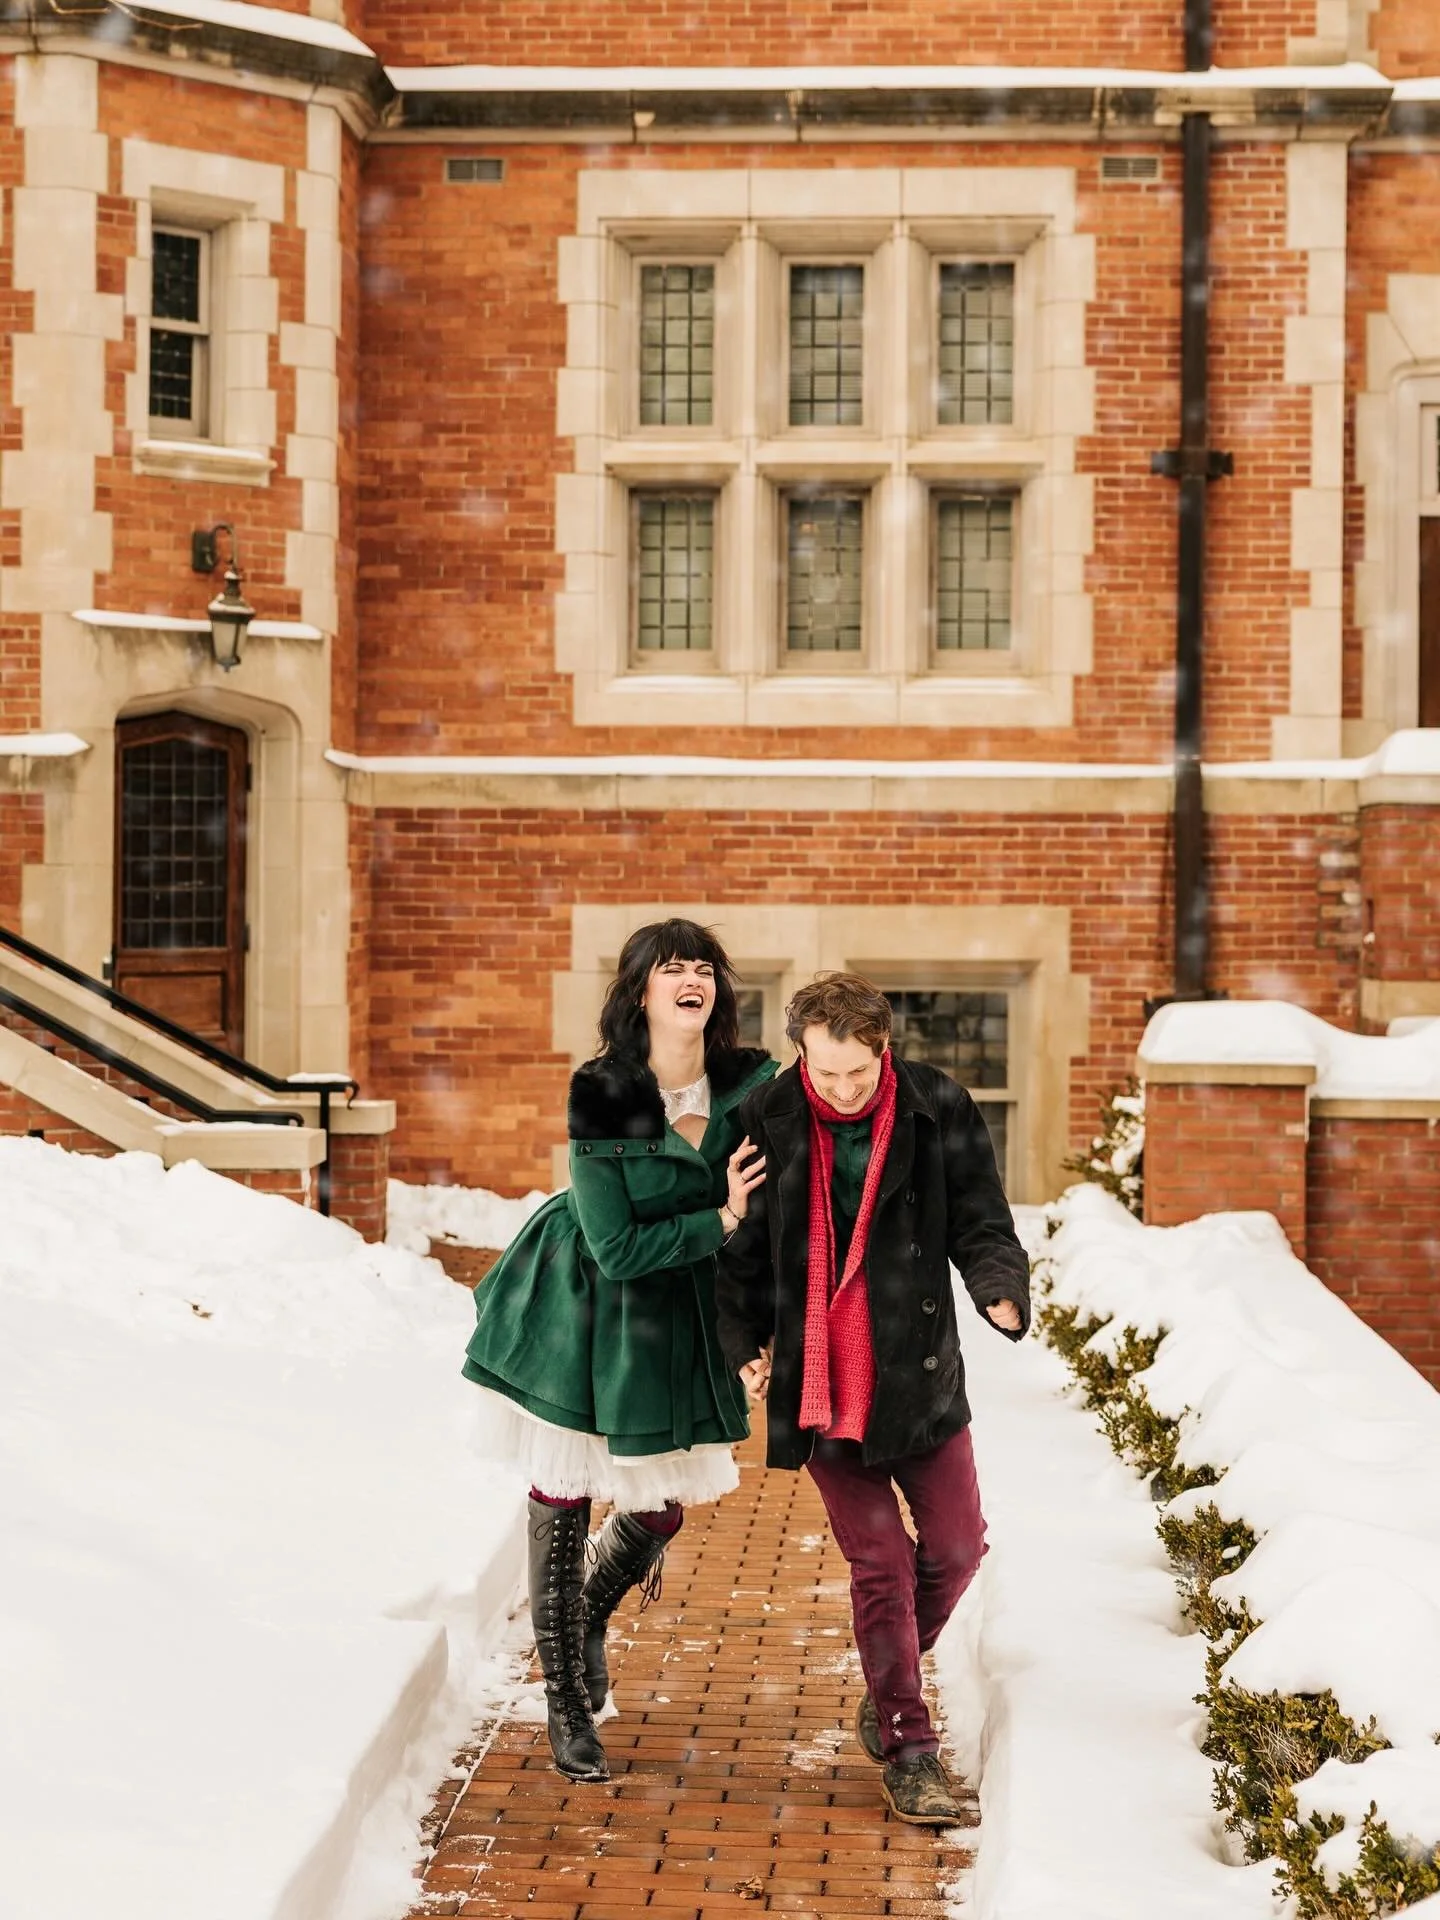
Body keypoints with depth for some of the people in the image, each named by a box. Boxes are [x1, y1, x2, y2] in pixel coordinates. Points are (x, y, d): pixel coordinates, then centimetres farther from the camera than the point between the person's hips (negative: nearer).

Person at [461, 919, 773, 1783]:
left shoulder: (751, 1082, -11)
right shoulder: (600, 1096, -22)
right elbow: (618, 1249, -20)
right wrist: (722, 1221, -21)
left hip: (679, 1316, 4)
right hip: (581, 1306, -4)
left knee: (662, 1509, 10)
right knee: (562, 1504, 3)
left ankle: (588, 1620, 44)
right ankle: (567, 1705, 21)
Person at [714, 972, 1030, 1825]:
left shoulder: (939, 1111, -7)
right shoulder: (766, 1121, -7)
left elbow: (981, 1226, -3)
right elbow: (744, 1248, 3)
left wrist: (1004, 1291, -24)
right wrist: (745, 1342, -10)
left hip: (919, 1377, 2)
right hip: (818, 1384, -1)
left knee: (955, 1548, 6)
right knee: (880, 1564, -1)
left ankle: (890, 1688, 32)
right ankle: (909, 1750, 10)